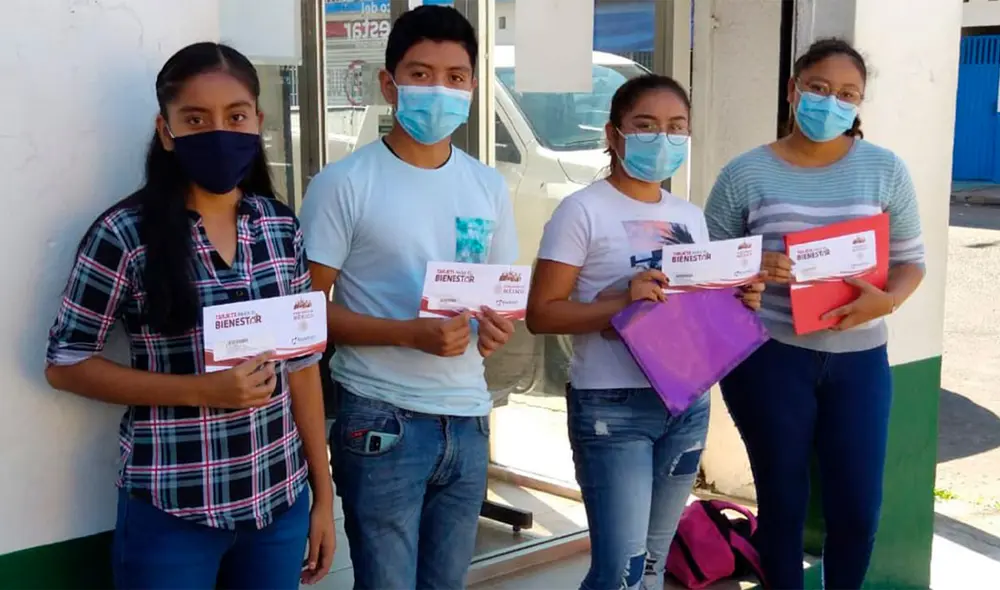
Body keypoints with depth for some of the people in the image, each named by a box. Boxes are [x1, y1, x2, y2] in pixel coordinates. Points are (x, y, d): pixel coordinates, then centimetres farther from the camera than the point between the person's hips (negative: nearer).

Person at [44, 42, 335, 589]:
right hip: (172, 512, -4)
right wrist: (203, 390, -17)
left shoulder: (280, 225, 1)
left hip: (280, 501, 4)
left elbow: (301, 363, 6)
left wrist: (323, 493, 6)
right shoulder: (125, 234, -11)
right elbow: (65, 363, -5)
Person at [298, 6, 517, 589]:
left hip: (467, 418, 5)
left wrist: (497, 326, -8)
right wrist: (411, 333, -21)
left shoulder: (489, 186, 7)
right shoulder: (345, 183, -9)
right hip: (382, 420, -5)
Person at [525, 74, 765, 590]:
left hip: (688, 404, 6)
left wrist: (737, 304, -3)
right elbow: (540, 313, -12)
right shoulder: (584, 210, -9)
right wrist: (622, 302, -24)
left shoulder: (690, 217, 11)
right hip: (612, 408, -6)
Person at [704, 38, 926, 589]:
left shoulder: (885, 169, 2)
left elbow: (910, 259, 6)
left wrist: (886, 300, -15)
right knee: (782, 500, 10)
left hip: (858, 358, 2)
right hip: (768, 356, -1)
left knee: (858, 505, 7)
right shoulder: (746, 173, -2)